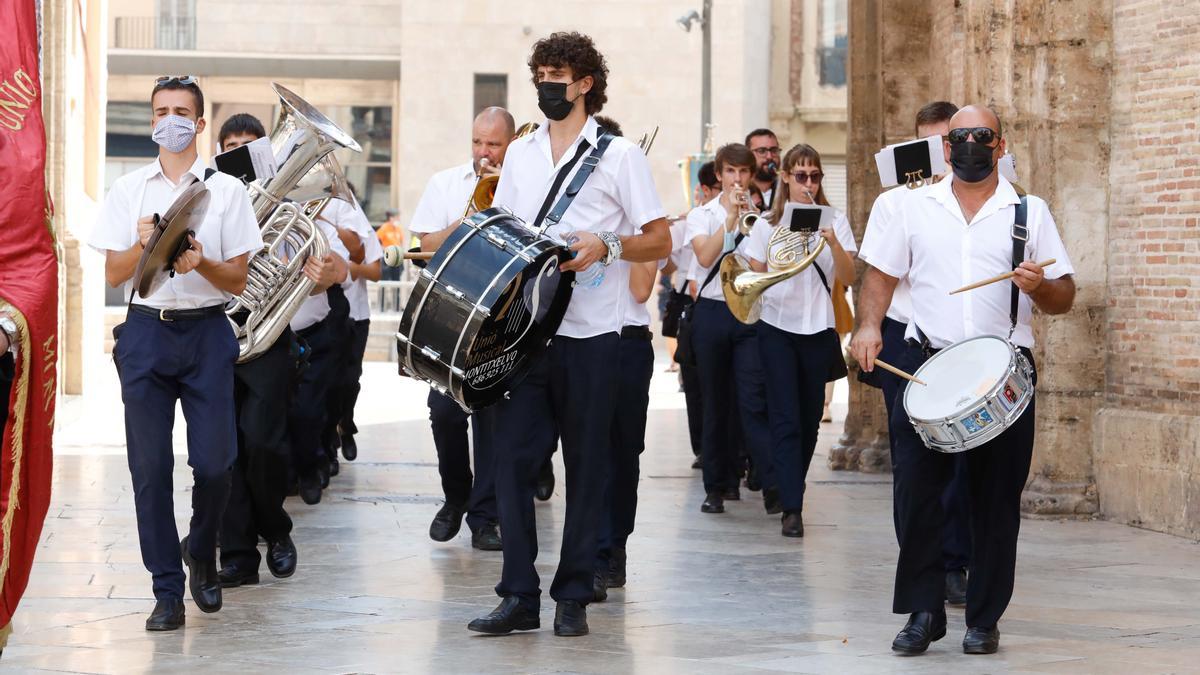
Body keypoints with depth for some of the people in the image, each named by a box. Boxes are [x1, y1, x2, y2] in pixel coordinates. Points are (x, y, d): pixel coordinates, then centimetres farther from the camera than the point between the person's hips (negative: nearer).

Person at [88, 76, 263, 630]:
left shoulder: (226, 190, 6)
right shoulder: (127, 190, 10)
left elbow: (238, 279, 3)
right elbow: (113, 273, 6)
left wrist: (201, 263, -16)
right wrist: (142, 246, -13)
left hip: (206, 331, -1)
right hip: (146, 331, 1)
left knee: (214, 462, -5)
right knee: (150, 466, -2)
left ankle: (200, 553, 24)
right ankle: (167, 590, 5)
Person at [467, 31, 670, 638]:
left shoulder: (618, 155, 0)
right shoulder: (519, 154, 14)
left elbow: (660, 242, -2)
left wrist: (606, 247, -18)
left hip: (589, 337, -4)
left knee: (586, 466, 2)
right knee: (513, 455, -3)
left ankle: (573, 597, 9)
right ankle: (519, 596, 2)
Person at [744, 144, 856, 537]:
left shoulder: (834, 220, 4)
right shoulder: (767, 225, 4)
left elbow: (848, 279, -3)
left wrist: (833, 242, -20)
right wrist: (774, 270, -15)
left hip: (819, 329, 1)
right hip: (777, 328, -1)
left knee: (809, 419, 6)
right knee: (785, 419, -9)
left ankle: (792, 489, 25)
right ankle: (792, 508, -14)